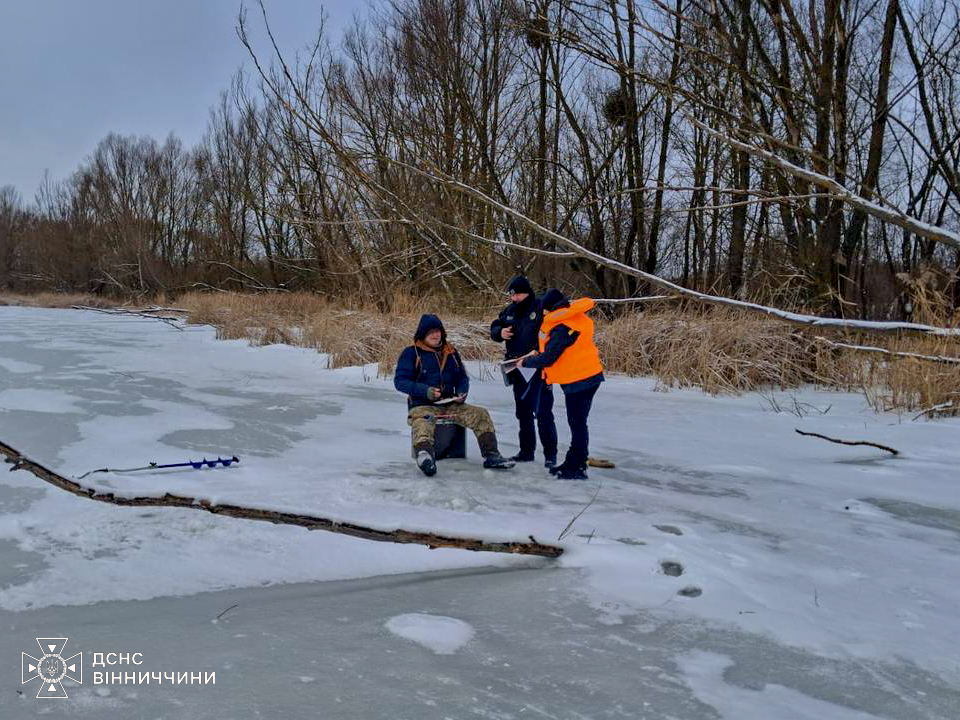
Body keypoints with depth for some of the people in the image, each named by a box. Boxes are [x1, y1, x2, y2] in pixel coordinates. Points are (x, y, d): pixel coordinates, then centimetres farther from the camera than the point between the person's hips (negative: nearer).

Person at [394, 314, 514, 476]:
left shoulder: (451, 353, 18)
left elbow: (462, 377, 26)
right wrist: (425, 391, -19)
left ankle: (491, 455, -11)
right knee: (422, 422, -38)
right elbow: (400, 381, -6)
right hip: (422, 406, -5)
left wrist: (461, 393, 2)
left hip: (450, 405, 5)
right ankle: (424, 455, -66)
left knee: (480, 414, -10)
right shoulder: (411, 353, 2)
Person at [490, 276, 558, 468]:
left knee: (542, 413, -8)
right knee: (523, 413, 16)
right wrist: (500, 332, -1)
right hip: (517, 371, 7)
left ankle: (550, 454, 1)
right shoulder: (509, 311, 12)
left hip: (538, 371, -7)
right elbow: (494, 328, 22)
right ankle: (526, 451, 27)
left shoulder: (542, 309, -10)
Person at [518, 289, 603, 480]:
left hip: (580, 380, -11)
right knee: (576, 422, 16)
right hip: (586, 376, 11)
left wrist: (526, 362, -5)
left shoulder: (562, 329, -22)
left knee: (577, 423, -5)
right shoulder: (574, 319, 9)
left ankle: (578, 467, 1)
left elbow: (548, 358, -20)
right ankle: (572, 462, 26)